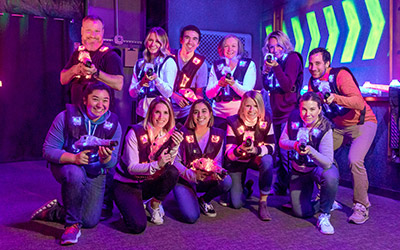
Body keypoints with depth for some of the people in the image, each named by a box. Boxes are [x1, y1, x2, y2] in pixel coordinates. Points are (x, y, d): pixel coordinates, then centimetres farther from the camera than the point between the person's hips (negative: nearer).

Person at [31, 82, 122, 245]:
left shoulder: (113, 124, -11)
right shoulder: (66, 117, -16)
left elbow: (112, 163, -11)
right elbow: (48, 150, -16)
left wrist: (106, 158, -36)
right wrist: (73, 158, -33)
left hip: (95, 174, 3)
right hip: (65, 165, -2)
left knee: (90, 221, -9)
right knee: (76, 175, -40)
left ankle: (51, 212, 20)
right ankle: (72, 225, -17)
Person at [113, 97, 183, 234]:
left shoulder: (168, 135, -7)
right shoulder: (135, 133, -20)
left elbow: (167, 166, -13)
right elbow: (131, 168, -24)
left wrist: (175, 147, -30)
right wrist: (156, 165, -41)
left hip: (147, 184, 4)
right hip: (126, 184, -4)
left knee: (173, 172, -25)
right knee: (138, 226, -22)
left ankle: (154, 205, 0)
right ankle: (129, 205, 12)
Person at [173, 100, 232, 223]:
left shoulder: (218, 135, -1)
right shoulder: (184, 134, -11)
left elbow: (218, 161, 5)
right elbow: (175, 162, -9)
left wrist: (217, 172, -18)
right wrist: (193, 175, -24)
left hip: (206, 180, 3)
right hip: (184, 180, -3)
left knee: (226, 181, -28)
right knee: (191, 217, -24)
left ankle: (204, 200, 4)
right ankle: (188, 199, 14)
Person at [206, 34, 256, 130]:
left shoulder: (249, 65, 3)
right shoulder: (216, 65, 9)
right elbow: (208, 95, 4)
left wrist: (233, 83, -24)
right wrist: (219, 84, -16)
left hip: (241, 114, -1)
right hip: (219, 116, 2)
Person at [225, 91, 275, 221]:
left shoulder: (266, 122, -15)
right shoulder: (233, 123, -21)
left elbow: (271, 147, -16)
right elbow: (229, 155, -22)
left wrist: (256, 150, -37)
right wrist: (239, 150, -46)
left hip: (256, 159, 1)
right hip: (237, 162, -1)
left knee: (267, 160, -36)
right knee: (237, 203, -9)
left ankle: (263, 203, -19)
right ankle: (247, 188, 28)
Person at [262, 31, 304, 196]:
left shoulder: (292, 58, -5)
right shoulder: (274, 61, 15)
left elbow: (287, 86, -17)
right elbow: (267, 87, 14)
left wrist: (275, 67, -22)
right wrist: (265, 71, -1)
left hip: (289, 113, -8)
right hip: (277, 113, 8)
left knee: (287, 153, -9)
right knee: (279, 153, 14)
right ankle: (280, 187, 24)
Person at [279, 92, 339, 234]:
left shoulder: (324, 128, -25)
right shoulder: (294, 117, -15)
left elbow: (328, 162, -31)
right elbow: (282, 141, -6)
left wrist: (311, 151, -49)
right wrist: (295, 145, -27)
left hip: (319, 167, -3)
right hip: (298, 170, 3)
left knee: (331, 178, -40)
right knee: (301, 212, -1)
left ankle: (324, 216, -15)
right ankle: (326, 203, 31)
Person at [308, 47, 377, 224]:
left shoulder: (341, 75, -22)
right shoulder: (313, 81, -1)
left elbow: (359, 103, -33)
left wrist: (336, 98, -47)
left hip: (362, 123, -7)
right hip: (338, 126, 7)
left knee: (355, 160, -25)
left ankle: (361, 206, -5)